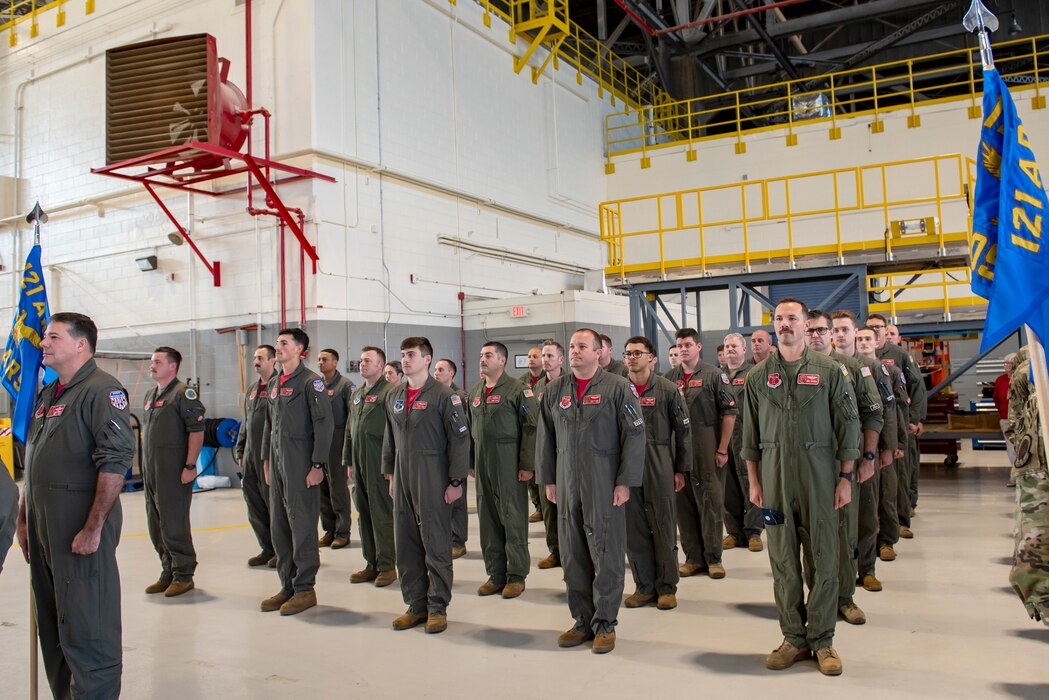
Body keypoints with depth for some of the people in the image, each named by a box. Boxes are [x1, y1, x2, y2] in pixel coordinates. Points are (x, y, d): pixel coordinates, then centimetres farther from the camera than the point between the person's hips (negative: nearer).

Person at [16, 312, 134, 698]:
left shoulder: (101, 390, -12)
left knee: (86, 627, -2)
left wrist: (93, 528, -22)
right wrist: (23, 518, 20)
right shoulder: (48, 395, 17)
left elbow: (116, 461, -20)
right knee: (52, 625, 17)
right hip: (42, 528, 9)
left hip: (80, 530, -9)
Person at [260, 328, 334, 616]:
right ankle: (287, 586, 23)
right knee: (279, 527, 12)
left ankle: (305, 588, 10)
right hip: (277, 465, 8)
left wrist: (317, 465, -17)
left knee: (302, 526, -1)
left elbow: (324, 425, -14)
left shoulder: (311, 381, -9)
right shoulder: (274, 383, 15)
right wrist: (266, 460, 17)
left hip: (301, 467, -8)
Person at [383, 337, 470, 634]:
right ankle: (416, 604, 22)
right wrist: (391, 475, 15)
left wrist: (456, 481, -12)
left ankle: (438, 607, 13)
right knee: (406, 544, 10)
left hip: (433, 478, -6)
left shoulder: (443, 395, -8)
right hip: (403, 478, 6)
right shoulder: (394, 396, 11)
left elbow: (460, 439, -10)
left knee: (436, 543, 1)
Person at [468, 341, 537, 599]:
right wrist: (472, 463, 14)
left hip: (509, 464, -6)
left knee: (513, 518, 1)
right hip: (482, 464, 7)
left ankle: (516, 575, 12)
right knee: (488, 520, 11)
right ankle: (496, 574, 22)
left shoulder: (517, 389, -8)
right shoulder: (475, 392, 13)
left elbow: (531, 428, -12)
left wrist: (528, 464, -15)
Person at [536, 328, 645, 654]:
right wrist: (548, 480, 10)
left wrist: (624, 481, -11)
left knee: (606, 555, 3)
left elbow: (634, 436, -7)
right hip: (567, 486, 4)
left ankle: (605, 623, 16)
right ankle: (583, 619, 23)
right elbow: (545, 438, 13)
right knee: (573, 556, 10)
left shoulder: (618, 388, -5)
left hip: (604, 486, -4)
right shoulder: (554, 391, 9)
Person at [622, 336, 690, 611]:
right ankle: (644, 586, 20)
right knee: (633, 529, 6)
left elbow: (683, 431, 2)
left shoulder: (667, 389, -1)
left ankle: (667, 587, 18)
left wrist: (681, 470, -1)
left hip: (660, 469, -2)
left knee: (664, 529, 5)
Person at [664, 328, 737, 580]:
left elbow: (729, 412, -4)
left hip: (707, 450, -3)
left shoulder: (714, 375, -1)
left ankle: (713, 558, 12)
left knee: (711, 501, 1)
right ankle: (693, 557, 18)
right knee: (684, 503, 7)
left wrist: (722, 449, -8)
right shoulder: (669, 378, 9)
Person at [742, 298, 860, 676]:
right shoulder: (757, 376, 7)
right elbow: (750, 434, 9)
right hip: (774, 478, 2)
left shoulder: (830, 371, 1)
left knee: (824, 560, 4)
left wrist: (846, 478, -2)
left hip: (819, 478, -2)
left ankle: (821, 639, 18)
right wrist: (754, 482, 6)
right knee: (783, 562, 7)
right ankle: (794, 638, 20)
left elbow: (848, 427, 1)